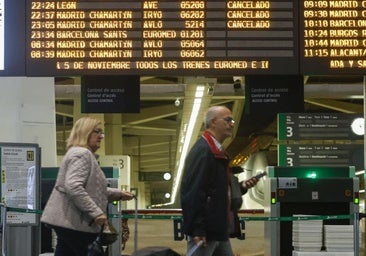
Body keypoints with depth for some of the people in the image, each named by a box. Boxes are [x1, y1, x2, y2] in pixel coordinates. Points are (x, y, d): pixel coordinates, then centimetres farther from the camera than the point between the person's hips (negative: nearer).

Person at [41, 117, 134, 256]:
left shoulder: (86, 155, 22)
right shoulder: (81, 154, -13)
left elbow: (92, 188, 29)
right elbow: (73, 187, -26)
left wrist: (118, 194, 21)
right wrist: (96, 213, -25)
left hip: (68, 221, 11)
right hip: (74, 223, -11)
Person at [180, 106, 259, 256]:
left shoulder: (218, 151, 17)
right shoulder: (202, 151, -14)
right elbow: (193, 193, -22)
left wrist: (241, 187, 9)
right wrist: (197, 230, -25)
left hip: (219, 231, 10)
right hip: (204, 231, -10)